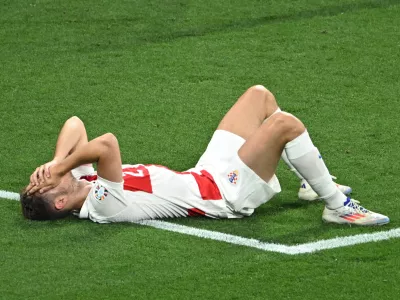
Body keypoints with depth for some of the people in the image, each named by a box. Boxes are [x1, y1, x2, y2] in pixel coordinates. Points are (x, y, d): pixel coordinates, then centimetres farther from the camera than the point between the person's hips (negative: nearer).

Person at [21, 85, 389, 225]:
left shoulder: (80, 183, -2)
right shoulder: (103, 205, -30)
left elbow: (75, 124, 0)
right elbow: (108, 144, -46)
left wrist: (57, 161, -15)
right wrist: (60, 167, -34)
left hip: (205, 174, 10)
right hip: (226, 193, -10)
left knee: (260, 95, 15)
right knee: (286, 123, -22)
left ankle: (314, 181, 29)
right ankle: (338, 207, -3)